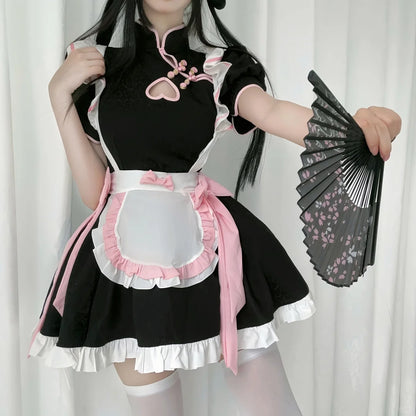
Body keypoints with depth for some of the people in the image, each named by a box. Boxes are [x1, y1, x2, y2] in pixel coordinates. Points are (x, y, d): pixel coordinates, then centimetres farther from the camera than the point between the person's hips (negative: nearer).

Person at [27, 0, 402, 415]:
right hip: (128, 253, 1)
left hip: (210, 252, 0)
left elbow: (272, 112, -20)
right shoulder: (93, 64, 7)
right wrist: (59, 94, -4)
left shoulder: (221, 67, 5)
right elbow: (94, 191, 2)